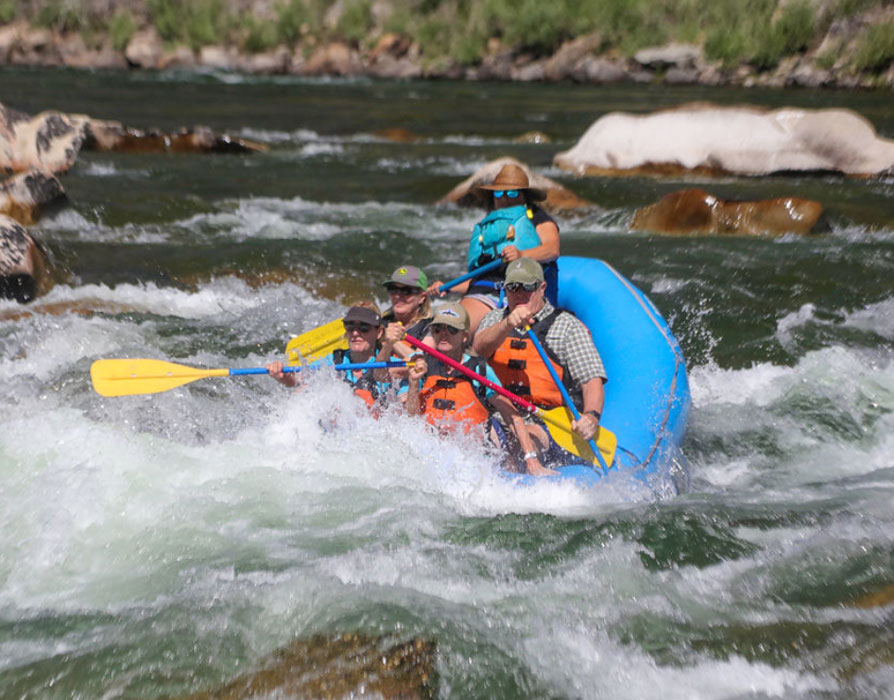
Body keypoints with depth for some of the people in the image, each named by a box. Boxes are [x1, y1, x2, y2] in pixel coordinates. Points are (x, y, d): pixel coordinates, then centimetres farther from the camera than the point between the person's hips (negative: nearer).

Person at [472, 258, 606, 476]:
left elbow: (592, 380, -5)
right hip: (500, 416, 4)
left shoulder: (567, 325, 6)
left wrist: (592, 416, -25)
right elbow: (478, 348, -6)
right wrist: (508, 325, -25)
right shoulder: (495, 319, 18)